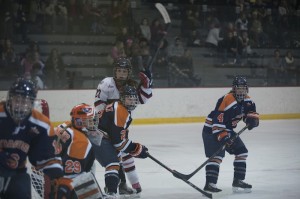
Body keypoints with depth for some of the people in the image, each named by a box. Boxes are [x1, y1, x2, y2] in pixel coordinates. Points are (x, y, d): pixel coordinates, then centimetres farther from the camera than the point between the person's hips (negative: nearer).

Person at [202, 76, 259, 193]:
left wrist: (252, 119, -13)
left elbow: (251, 112, 12)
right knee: (216, 155, -22)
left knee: (242, 152, 10)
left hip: (227, 130, 9)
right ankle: (209, 184, -26)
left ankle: (238, 181, 18)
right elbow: (218, 119, -31)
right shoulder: (228, 100, -26)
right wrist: (222, 136, -34)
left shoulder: (246, 101, 3)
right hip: (211, 130, -9)